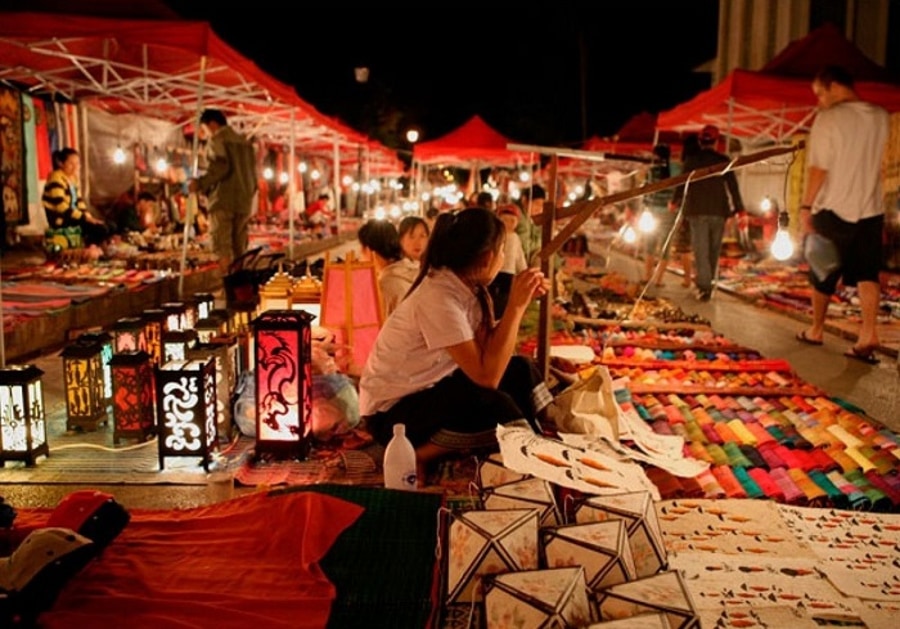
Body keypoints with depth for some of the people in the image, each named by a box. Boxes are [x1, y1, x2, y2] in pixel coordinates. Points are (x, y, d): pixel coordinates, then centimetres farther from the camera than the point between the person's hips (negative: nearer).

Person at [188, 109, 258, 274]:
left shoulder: (216, 140, -2)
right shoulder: (245, 141, 20)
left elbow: (221, 167, -19)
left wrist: (201, 183, -16)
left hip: (223, 201, -7)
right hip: (244, 203, 7)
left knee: (223, 252, -7)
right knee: (239, 251, 8)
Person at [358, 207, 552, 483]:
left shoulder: (465, 285, -3)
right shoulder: (439, 297, -28)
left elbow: (488, 349, -4)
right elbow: (487, 376, -30)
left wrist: (521, 302, -8)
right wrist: (516, 306, -27)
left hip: (432, 387, 9)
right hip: (392, 410, -9)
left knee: (521, 370, -1)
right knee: (495, 405, -29)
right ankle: (420, 453, -10)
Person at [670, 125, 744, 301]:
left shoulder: (691, 159, 1)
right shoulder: (723, 160, 2)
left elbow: (682, 182, 6)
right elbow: (732, 186, -2)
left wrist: (675, 200, 23)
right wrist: (739, 209, -1)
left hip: (697, 210, -1)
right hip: (718, 211, 1)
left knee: (700, 249, -4)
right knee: (714, 249, 13)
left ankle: (704, 286, -15)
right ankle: (709, 284, 21)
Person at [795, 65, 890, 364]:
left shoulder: (828, 118, -11)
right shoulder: (882, 117, 7)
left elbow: (818, 168, -16)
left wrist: (805, 207, -12)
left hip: (834, 210, -4)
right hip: (871, 208, 4)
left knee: (823, 274, 10)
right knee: (867, 274, 4)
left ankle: (816, 330, 23)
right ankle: (868, 334, -8)